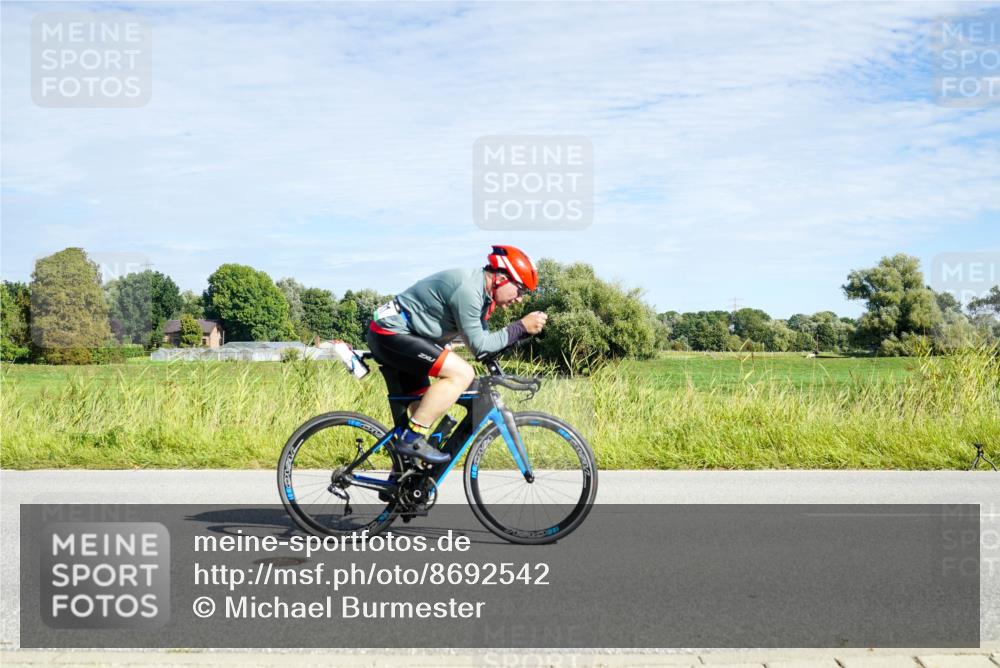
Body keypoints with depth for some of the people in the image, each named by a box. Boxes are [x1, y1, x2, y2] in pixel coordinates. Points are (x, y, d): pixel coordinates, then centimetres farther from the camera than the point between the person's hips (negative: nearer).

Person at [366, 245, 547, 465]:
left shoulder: (479, 289, 11)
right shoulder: (467, 289, -21)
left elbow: (482, 338, 17)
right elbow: (478, 345, -18)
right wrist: (522, 327, -16)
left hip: (388, 336, 11)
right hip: (391, 333, -11)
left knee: (423, 404, 16)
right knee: (461, 373, -20)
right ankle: (411, 438, -17)